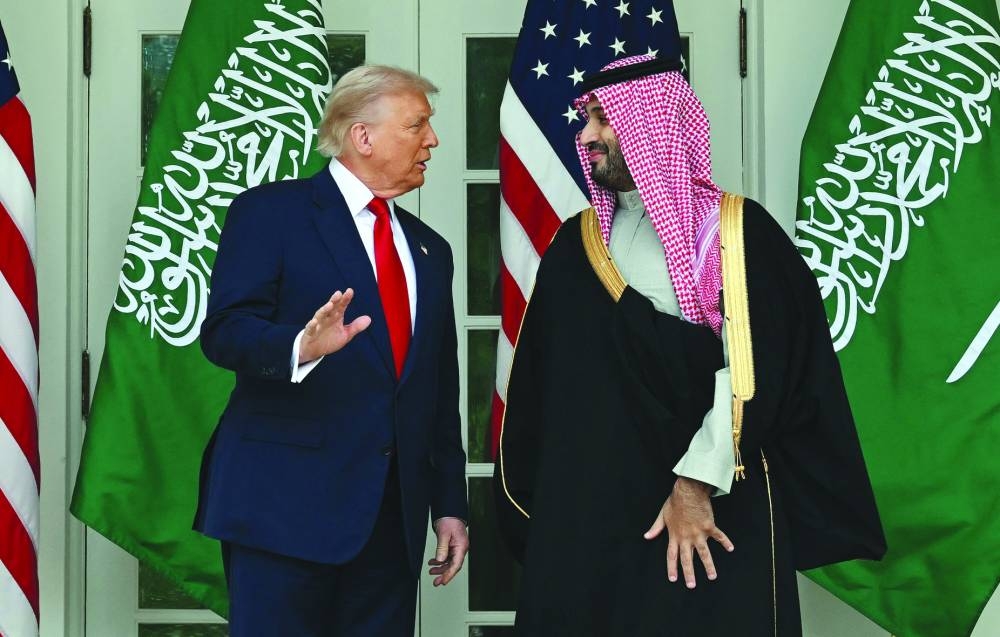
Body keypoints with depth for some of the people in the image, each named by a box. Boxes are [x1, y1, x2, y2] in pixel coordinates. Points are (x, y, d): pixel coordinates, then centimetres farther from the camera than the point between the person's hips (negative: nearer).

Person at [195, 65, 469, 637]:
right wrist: (301, 347, -31)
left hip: (395, 516, 6)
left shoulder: (430, 250, 19)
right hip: (288, 501, -5)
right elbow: (224, 331, -11)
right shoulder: (270, 213, 0)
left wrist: (450, 503, 14)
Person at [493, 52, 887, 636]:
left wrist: (696, 482, -17)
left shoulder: (739, 232, -2)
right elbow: (542, 377, 11)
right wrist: (535, 502, 6)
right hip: (584, 507, 4)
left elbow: (752, 369, -11)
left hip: (714, 509, -4)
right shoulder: (576, 242, 12)